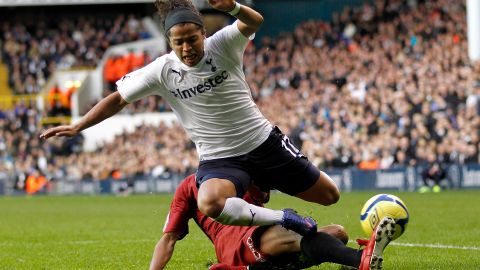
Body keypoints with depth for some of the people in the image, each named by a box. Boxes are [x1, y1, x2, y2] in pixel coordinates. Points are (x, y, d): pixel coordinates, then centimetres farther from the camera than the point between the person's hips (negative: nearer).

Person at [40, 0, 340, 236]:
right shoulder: (162, 71, -9)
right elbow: (118, 99, -2)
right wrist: (77, 127, -10)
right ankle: (283, 220, -16)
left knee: (329, 196, 7)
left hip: (265, 142, 1)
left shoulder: (222, 46, -12)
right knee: (210, 205, -37)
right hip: (219, 159, -1)